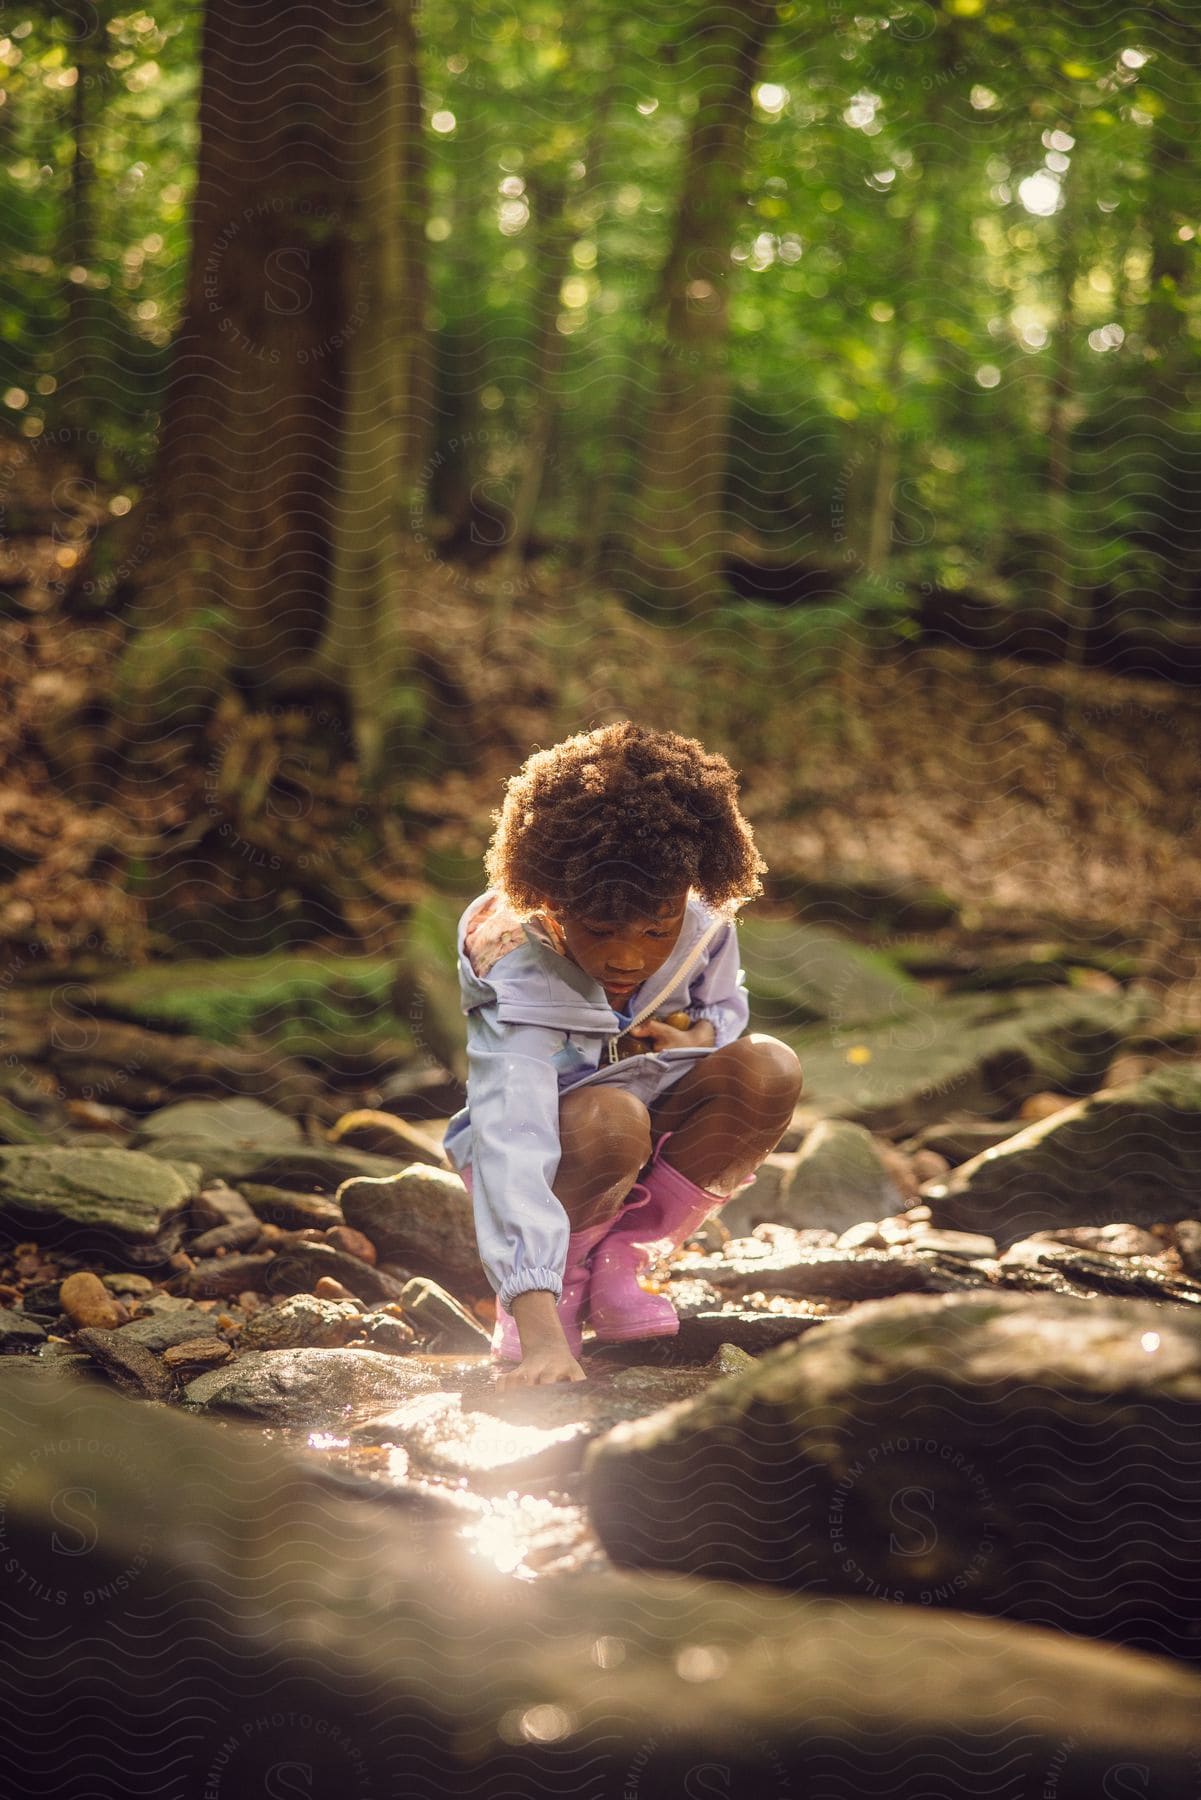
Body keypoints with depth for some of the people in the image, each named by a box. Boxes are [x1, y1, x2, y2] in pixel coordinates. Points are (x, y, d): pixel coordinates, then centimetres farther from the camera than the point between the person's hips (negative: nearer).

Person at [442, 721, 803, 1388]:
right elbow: (512, 1145, -46)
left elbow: (726, 1007, 7)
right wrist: (539, 1327, -58)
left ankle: (619, 1259, -10)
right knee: (610, 1120, -39)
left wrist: (700, 1037, -21)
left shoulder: (704, 930, -18)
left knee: (769, 1070, -23)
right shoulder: (520, 980, -34)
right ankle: (562, 1276, -8)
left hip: (657, 1146, 5)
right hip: (554, 1153, -5)